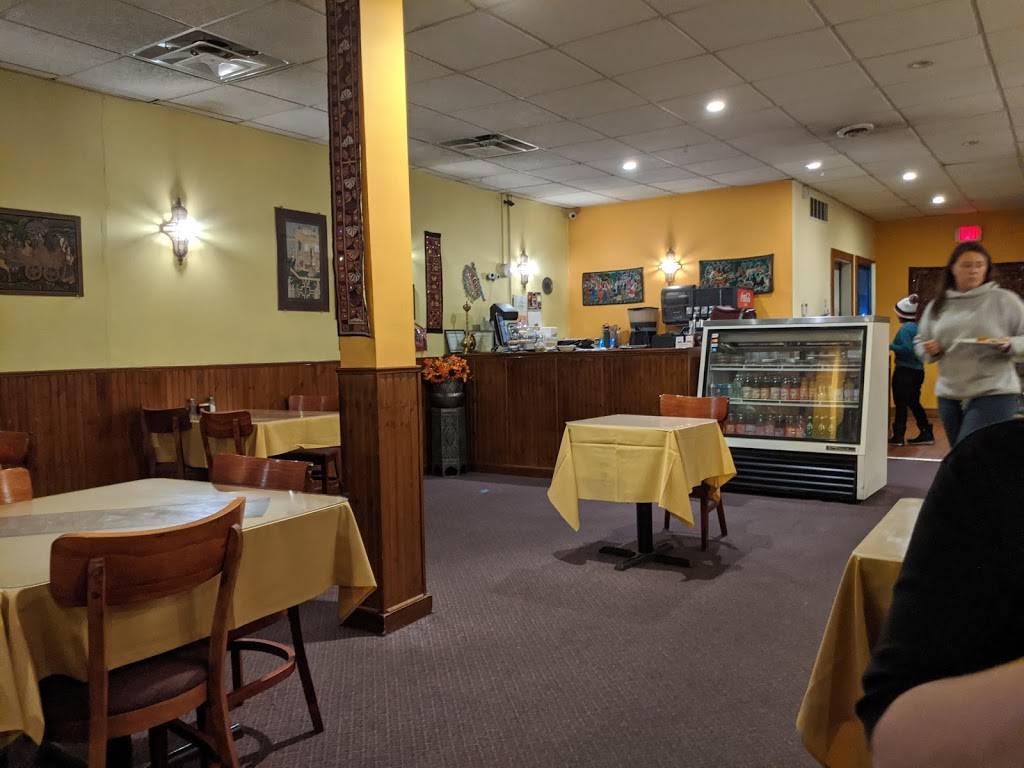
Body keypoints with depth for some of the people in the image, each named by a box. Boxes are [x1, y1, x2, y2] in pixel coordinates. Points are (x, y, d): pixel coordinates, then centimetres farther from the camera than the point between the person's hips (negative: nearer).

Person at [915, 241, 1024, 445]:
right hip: (949, 395, 5)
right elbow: (920, 341, 18)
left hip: (995, 394, -5)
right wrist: (929, 350, -3)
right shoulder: (938, 305, 10)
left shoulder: (1005, 300, -1)